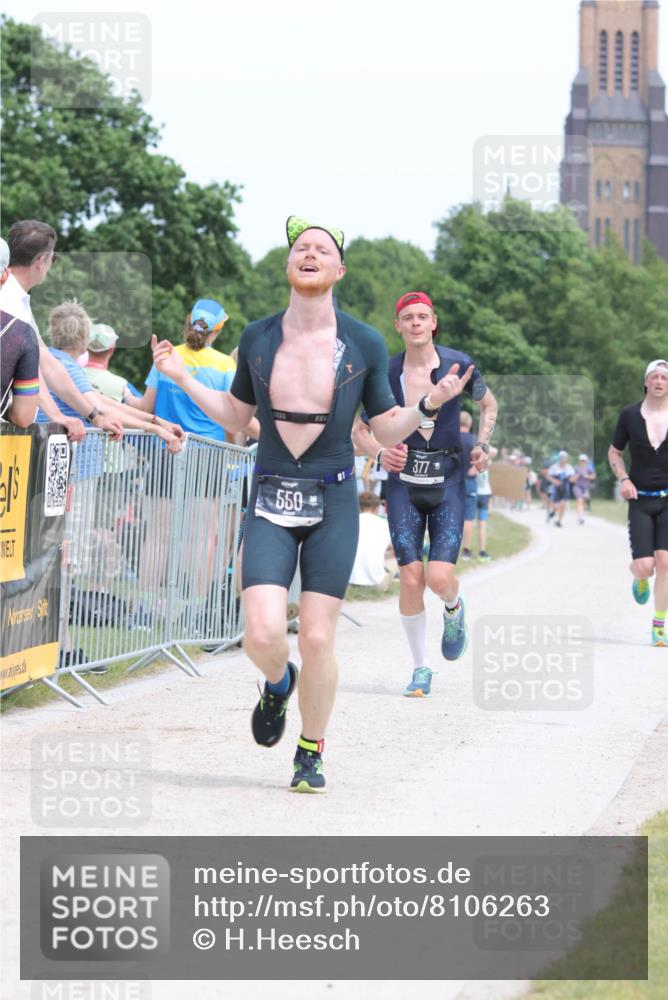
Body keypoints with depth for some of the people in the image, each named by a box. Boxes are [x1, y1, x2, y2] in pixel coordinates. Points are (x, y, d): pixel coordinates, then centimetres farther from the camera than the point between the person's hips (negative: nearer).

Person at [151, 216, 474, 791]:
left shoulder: (364, 345, 1)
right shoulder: (257, 339, 4)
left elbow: (386, 431, 7)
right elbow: (236, 416, 17)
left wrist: (431, 402, -9)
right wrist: (182, 378, 9)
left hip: (333, 504, -1)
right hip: (271, 502, 1)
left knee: (317, 639, -5)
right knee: (263, 634, -14)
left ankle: (311, 752, 17)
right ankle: (278, 684, 24)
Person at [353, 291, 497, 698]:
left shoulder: (459, 365, -4)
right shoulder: (387, 373, -3)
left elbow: (489, 405, 15)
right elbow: (359, 430, 5)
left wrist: (482, 445, 1)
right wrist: (380, 451, -15)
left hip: (448, 481, -1)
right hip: (404, 483, 1)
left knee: (439, 577, -14)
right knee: (411, 579, -6)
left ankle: (454, 608, 25)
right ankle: (421, 667, 10)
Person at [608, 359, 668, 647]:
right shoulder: (630, 415, -1)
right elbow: (614, 453, 11)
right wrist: (623, 479, -6)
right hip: (640, 501, 0)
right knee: (644, 566, -8)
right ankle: (640, 578, 32)